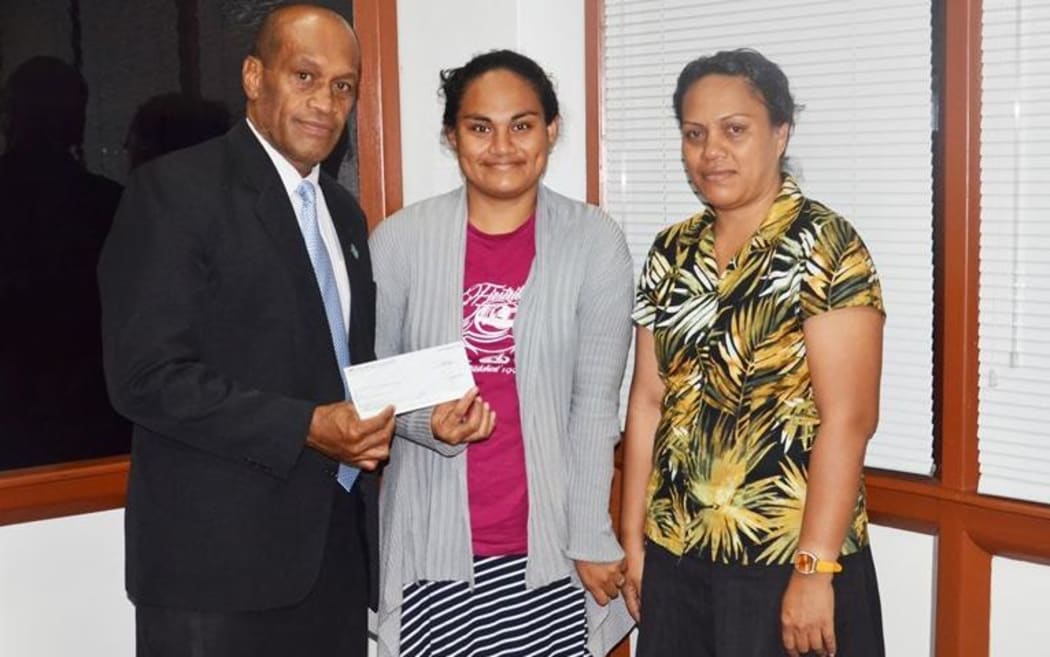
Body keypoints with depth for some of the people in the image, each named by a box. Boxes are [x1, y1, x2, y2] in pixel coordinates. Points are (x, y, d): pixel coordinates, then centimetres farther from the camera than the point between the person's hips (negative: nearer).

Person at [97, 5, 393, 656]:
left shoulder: (344, 210, 14)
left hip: (339, 540, 7)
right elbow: (146, 375, -16)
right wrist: (304, 428, -20)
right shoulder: (176, 188, -9)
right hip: (221, 556, -6)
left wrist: (372, 422, 0)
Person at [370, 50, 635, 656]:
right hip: (432, 542, 1)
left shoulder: (595, 242, -5)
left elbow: (595, 403, -4)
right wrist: (426, 422, -13)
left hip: (549, 543, -1)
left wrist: (591, 537, -4)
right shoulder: (399, 240, -2)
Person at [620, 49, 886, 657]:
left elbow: (849, 418, -16)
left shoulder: (825, 245, -11)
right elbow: (649, 401, 7)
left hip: (788, 560, -5)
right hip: (676, 555, 5)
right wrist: (633, 537, 6)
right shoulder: (671, 253, 6)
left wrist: (815, 567, -18)